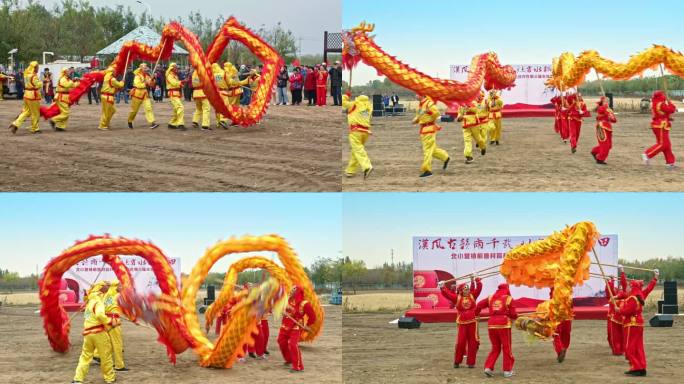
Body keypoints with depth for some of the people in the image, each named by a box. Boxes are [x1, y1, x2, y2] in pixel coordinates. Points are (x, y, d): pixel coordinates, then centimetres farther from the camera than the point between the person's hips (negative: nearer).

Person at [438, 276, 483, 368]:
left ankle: (471, 362, 11)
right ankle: (457, 362, 12)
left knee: (473, 343, 2)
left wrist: (476, 280, -10)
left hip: (472, 322, 2)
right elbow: (447, 294, -5)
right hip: (462, 323, -2)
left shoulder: (472, 296, 5)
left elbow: (478, 288, 1)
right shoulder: (457, 298, 1)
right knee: (460, 342, -3)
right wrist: (442, 287, -21)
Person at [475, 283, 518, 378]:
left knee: (495, 348, 16)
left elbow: (479, 305, 7)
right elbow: (513, 314, -2)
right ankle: (507, 370, 9)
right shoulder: (508, 298, 0)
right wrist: (515, 317, 21)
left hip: (491, 325, 4)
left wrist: (476, 314, 24)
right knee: (507, 348, 7)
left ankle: (488, 367, 3)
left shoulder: (491, 298, 11)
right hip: (503, 325, -4)